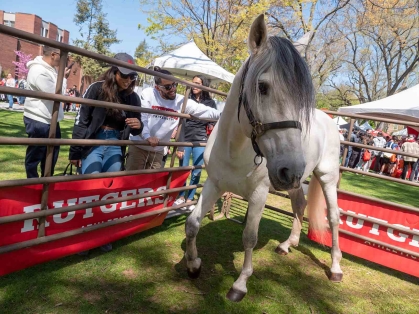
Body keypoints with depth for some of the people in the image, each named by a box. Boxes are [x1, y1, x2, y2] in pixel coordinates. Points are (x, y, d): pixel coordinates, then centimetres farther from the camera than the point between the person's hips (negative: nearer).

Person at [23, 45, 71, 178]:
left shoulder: (50, 68, 8)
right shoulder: (39, 71, -22)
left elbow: (55, 88, 21)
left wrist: (62, 76, 4)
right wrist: (63, 78, -10)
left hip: (51, 119, 10)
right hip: (38, 121, -10)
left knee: (52, 151, 19)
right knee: (35, 154, 5)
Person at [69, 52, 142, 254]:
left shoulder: (133, 97, 3)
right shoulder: (97, 89, -8)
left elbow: (135, 129, 12)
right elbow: (81, 121, -6)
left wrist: (138, 126, -13)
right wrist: (75, 152, -6)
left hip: (115, 147, 4)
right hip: (93, 144, -3)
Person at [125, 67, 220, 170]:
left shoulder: (181, 101, -7)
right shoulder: (148, 93, -12)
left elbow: (204, 111, -9)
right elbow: (141, 117, -19)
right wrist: (147, 136, -35)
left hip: (158, 151, 3)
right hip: (138, 147, -3)